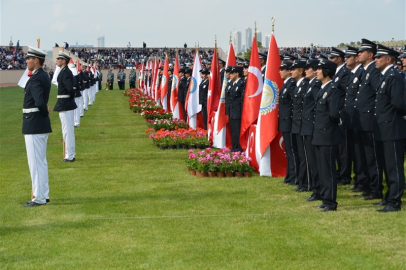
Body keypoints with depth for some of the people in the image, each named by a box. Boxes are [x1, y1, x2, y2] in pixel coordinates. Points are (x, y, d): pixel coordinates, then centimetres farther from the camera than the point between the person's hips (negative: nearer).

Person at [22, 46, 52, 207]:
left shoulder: (35, 79, -19)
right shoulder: (44, 76, 12)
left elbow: (40, 102, -29)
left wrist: (44, 111, -11)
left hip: (34, 126, -10)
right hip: (41, 125, 10)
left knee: (35, 162, -4)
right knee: (41, 162, 16)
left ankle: (39, 198, 0)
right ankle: (43, 194, 23)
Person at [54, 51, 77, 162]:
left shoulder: (65, 73, -18)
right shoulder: (66, 71, 13)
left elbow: (70, 88, -28)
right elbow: (70, 88, 21)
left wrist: (71, 98, -12)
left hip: (65, 106, -10)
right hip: (64, 106, 10)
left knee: (68, 131, -5)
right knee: (68, 131, 16)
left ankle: (70, 156, -1)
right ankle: (70, 155, 24)